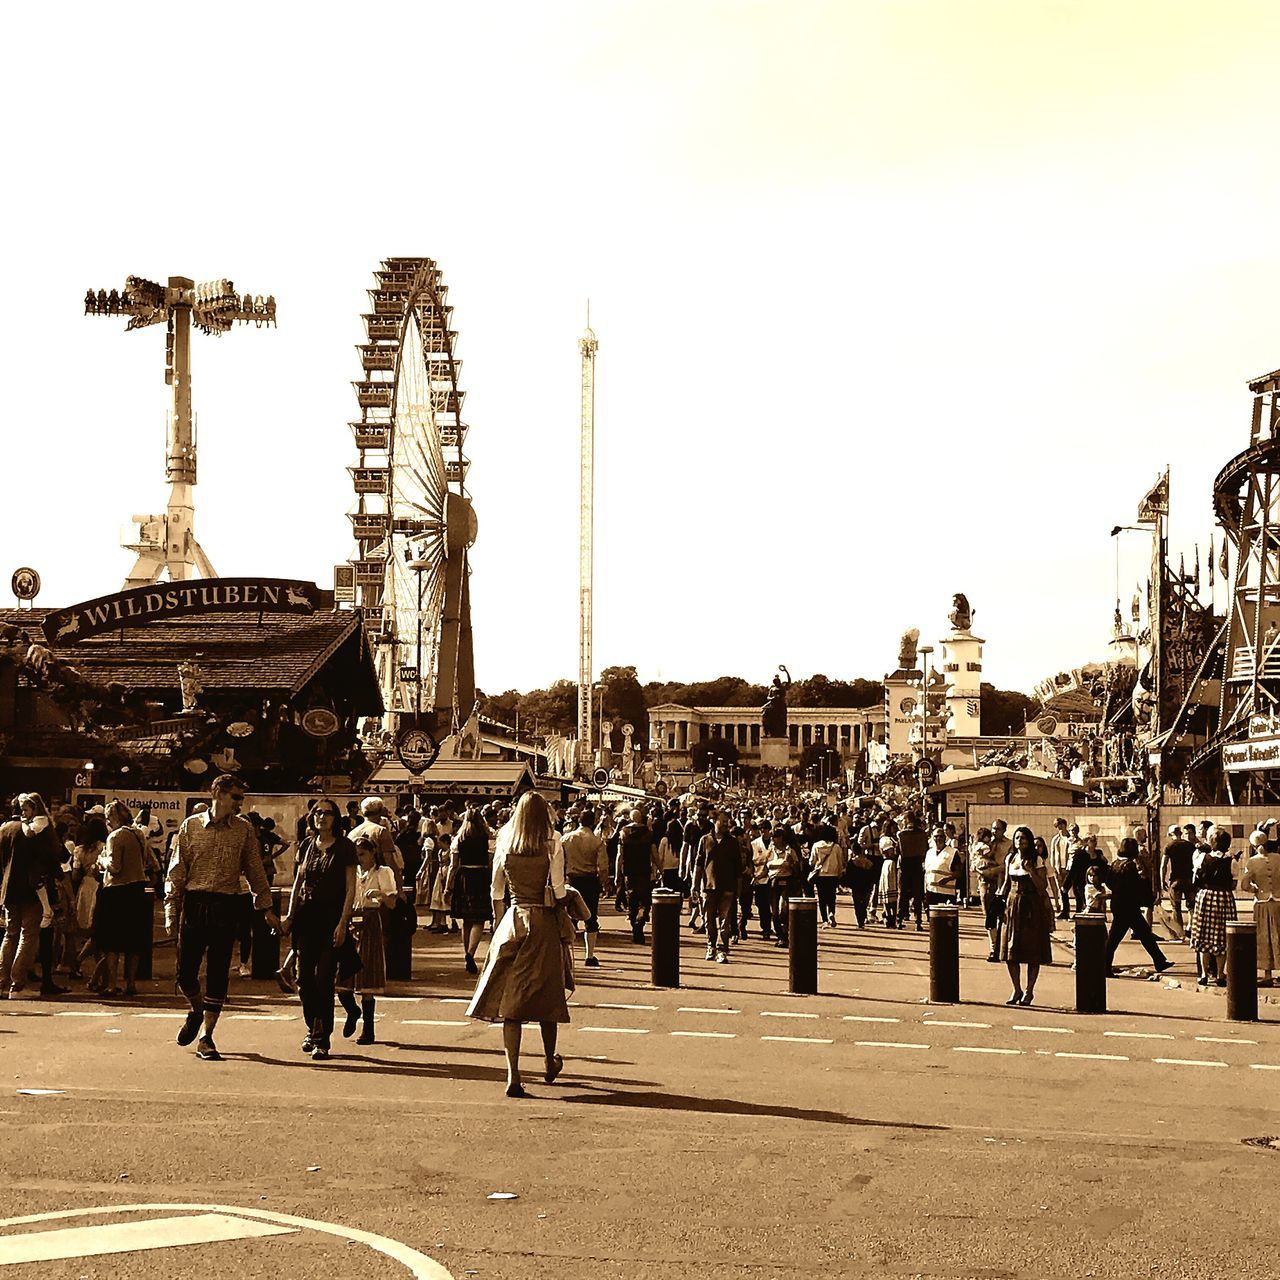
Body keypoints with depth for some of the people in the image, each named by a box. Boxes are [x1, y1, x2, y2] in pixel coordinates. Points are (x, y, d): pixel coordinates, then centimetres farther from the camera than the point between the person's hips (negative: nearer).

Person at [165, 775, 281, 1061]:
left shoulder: (244, 829, 6)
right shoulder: (191, 826, 3)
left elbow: (255, 870, 12)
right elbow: (177, 870, 4)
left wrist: (266, 907, 10)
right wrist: (171, 909, -2)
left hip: (225, 908, 0)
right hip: (194, 903, 0)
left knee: (218, 976, 1)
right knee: (185, 974, 1)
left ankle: (206, 1036, 10)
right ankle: (197, 1011, 33)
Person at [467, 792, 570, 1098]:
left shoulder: (505, 846, 3)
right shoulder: (552, 846, -5)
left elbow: (496, 892, 9)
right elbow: (558, 891, -8)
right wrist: (563, 924, 4)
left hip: (513, 920, 2)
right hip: (543, 923, -1)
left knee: (510, 999, 0)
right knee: (545, 995, 13)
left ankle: (513, 1075, -9)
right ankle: (550, 1064, 30)